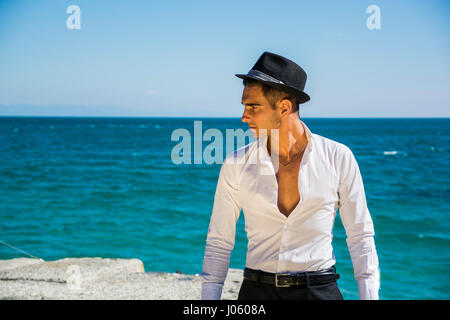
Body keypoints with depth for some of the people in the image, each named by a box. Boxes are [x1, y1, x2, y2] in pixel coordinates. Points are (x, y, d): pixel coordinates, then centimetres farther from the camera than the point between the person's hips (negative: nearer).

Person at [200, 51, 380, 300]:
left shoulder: (338, 158, -1)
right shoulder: (236, 165, 1)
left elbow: (360, 236, 3)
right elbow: (219, 241, 5)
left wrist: (369, 296, -3)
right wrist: (209, 299, 0)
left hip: (320, 290, -1)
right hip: (257, 291, 1)